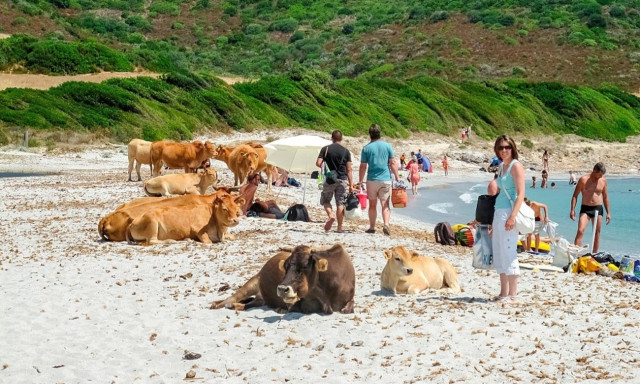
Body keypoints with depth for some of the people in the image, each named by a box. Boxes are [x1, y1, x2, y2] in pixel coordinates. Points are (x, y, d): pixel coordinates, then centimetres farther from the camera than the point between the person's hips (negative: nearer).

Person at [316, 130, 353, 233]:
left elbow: (318, 163, -8)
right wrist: (351, 184, 4)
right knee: (340, 203, 5)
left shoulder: (325, 149, -1)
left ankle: (330, 216, -13)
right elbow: (348, 170, 0)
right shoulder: (346, 151, 1)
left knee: (325, 200, 14)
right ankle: (339, 227, 4)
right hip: (342, 180, 1)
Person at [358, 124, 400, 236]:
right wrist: (397, 177, 7)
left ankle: (372, 227, 17)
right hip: (386, 179, 0)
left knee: (372, 205, 12)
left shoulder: (366, 148, -1)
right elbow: (393, 163, 0)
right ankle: (386, 224, -17)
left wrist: (360, 181, 9)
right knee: (385, 204, 3)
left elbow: (363, 167, 0)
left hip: (372, 180, 0)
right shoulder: (387, 146, 1)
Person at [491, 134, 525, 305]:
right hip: (498, 212, 9)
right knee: (499, 254, 11)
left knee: (509, 253, -8)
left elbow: (521, 193, -15)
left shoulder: (516, 166, -7)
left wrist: (512, 216, -24)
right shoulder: (502, 166, 17)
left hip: (508, 212, -9)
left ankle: (513, 296, -5)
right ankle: (503, 293, 18)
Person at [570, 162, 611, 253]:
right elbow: (575, 195, -1)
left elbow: (605, 197, 14)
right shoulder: (583, 179, -5)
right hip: (585, 209, -3)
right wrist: (572, 210, -9)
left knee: (597, 234, 6)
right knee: (580, 231, -17)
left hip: (598, 209, 3)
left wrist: (608, 212, 12)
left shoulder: (603, 181, 5)